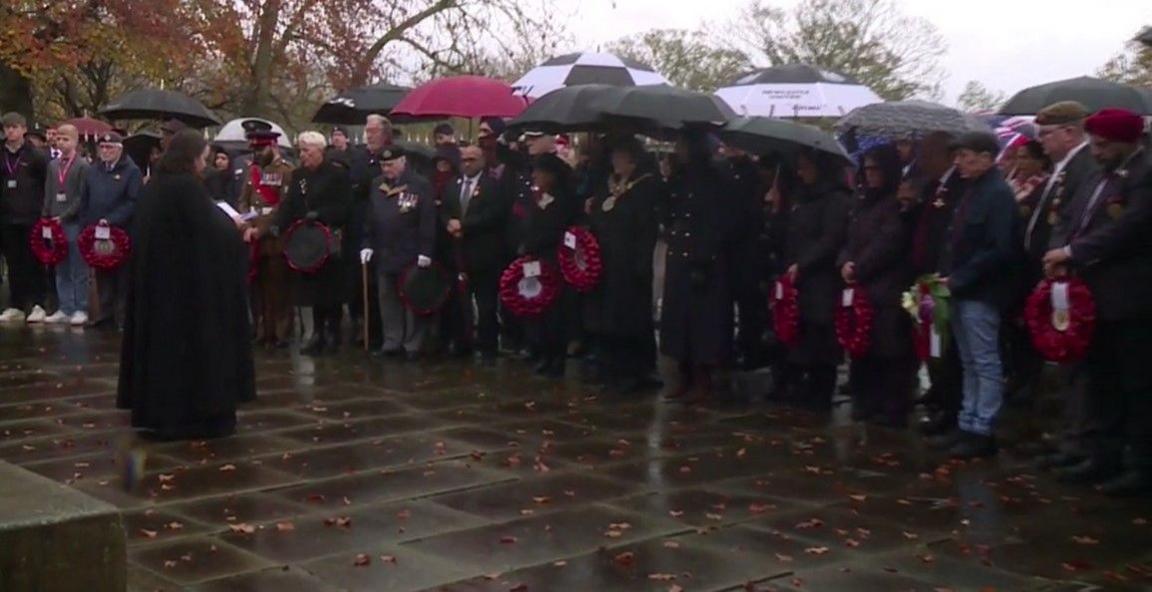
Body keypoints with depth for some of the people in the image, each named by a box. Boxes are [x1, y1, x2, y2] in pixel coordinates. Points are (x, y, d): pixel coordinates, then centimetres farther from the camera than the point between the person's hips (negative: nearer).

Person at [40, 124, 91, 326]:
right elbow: (48, 195, 16)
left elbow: (83, 197, -9)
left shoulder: (83, 166, -4)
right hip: (55, 224, 6)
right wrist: (46, 218, 6)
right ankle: (65, 309, 13)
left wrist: (64, 216, -13)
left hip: (75, 224, -6)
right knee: (61, 271, 8)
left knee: (78, 270, -1)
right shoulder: (52, 165, 14)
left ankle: (80, 309, 5)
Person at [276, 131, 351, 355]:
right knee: (313, 288, 8)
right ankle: (318, 333, 16)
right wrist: (280, 225, -14)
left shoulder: (338, 174, -6)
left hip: (330, 240, -5)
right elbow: (289, 204, 3)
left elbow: (343, 207, -13)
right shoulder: (298, 175, 11)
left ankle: (333, 333, 12)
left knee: (331, 288, 2)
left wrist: (319, 214, -23)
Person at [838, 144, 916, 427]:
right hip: (861, 287, 7)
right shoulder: (863, 201, 18)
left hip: (888, 287, -7)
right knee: (863, 347, 6)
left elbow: (887, 243, -13)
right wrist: (845, 263, -3)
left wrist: (858, 269, -11)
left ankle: (893, 409, -1)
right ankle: (866, 403, 15)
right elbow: (850, 238, 16)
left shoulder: (898, 202, -6)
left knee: (890, 349, -6)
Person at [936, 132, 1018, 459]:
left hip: (980, 293, -9)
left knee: (986, 364, -2)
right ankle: (968, 425, 21)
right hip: (962, 291, 9)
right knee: (970, 365, 14)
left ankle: (983, 431, 2)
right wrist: (946, 274, 7)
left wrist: (958, 279, -17)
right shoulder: (972, 191, 15)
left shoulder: (998, 194, -13)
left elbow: (998, 250, -20)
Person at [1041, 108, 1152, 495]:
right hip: (1097, 297, 9)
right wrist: (1064, 256, -2)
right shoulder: (1104, 177, 17)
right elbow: (1077, 223, 16)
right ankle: (1103, 457, 22)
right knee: (1101, 382, 13)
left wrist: (1073, 253, -18)